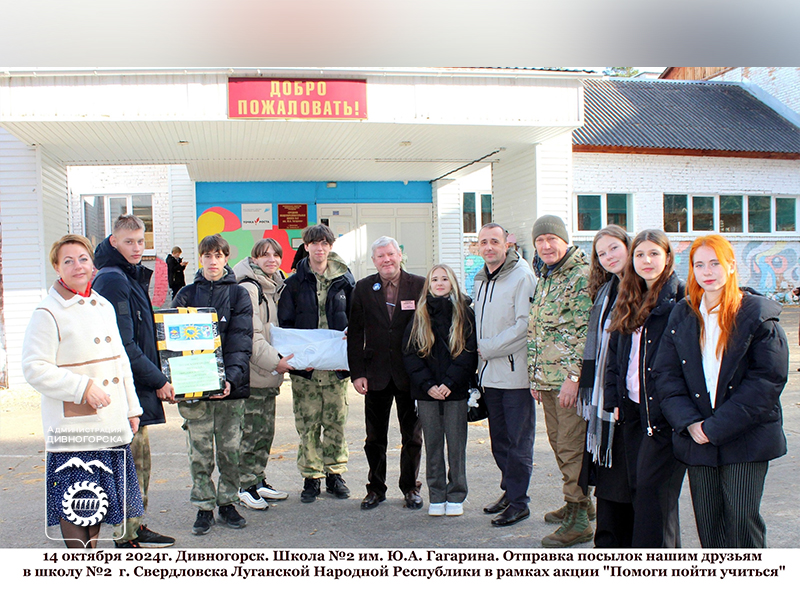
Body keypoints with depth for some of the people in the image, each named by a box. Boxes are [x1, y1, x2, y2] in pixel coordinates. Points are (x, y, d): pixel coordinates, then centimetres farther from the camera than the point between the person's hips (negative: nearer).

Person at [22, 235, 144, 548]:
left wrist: (131, 408, 18)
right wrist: (84, 387, -20)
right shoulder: (47, 314, -8)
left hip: (110, 425, 6)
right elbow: (34, 369, -14)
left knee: (98, 497, 14)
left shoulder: (104, 307, 13)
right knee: (76, 502, 0)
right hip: (72, 427, -6)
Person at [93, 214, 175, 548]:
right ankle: (128, 537, 10)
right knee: (131, 464, -1)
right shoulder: (113, 280, -16)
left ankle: (135, 528, 29)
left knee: (140, 462, 17)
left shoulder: (132, 277, 15)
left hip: (138, 387, 10)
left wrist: (156, 377, 12)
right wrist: (158, 380, -14)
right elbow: (123, 345, -20)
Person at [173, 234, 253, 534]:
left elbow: (240, 340, -5)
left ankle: (227, 502, 21)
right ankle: (204, 507, 16)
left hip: (231, 385, 0)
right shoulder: (187, 294, 8)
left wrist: (232, 376, -19)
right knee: (199, 451, 4)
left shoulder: (238, 294, 4)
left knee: (230, 448, 6)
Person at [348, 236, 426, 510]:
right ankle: (375, 488, 23)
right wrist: (357, 373, -4)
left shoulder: (419, 286, -2)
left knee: (412, 436, 9)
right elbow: (355, 333, 3)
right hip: (376, 373, 2)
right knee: (375, 437, 9)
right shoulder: (363, 288, 3)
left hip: (411, 373, -1)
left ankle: (410, 488, 24)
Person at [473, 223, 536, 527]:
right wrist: (481, 356, 9)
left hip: (515, 374, -8)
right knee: (499, 440, 16)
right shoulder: (480, 279, 14)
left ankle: (518, 502, 10)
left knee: (518, 442, 0)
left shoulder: (522, 276, -11)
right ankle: (509, 490, 30)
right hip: (490, 373, 8)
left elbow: (525, 325, -17)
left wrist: (487, 347, -13)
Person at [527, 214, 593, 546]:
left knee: (572, 447, -5)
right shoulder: (543, 278, 17)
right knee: (558, 442, 16)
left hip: (570, 379, -8)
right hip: (546, 379, 9)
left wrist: (574, 376, -20)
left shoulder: (582, 276, -10)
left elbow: (586, 331, -16)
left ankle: (580, 521, 4)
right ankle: (575, 503, 31)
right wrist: (535, 375, 17)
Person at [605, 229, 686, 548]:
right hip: (633, 409, 7)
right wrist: (614, 399, 10)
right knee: (638, 486, 11)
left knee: (652, 487, -5)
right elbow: (614, 353, 17)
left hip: (664, 412, -7)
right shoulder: (628, 302, 14)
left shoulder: (681, 298, -8)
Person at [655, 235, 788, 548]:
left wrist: (716, 427, -14)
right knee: (707, 520, 8)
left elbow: (767, 379, -10)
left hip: (746, 437, -3)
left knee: (742, 518, -3)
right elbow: (666, 373, 4)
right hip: (697, 437, 3)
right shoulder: (682, 315, 8)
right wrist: (689, 422, -11)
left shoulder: (757, 313, -4)